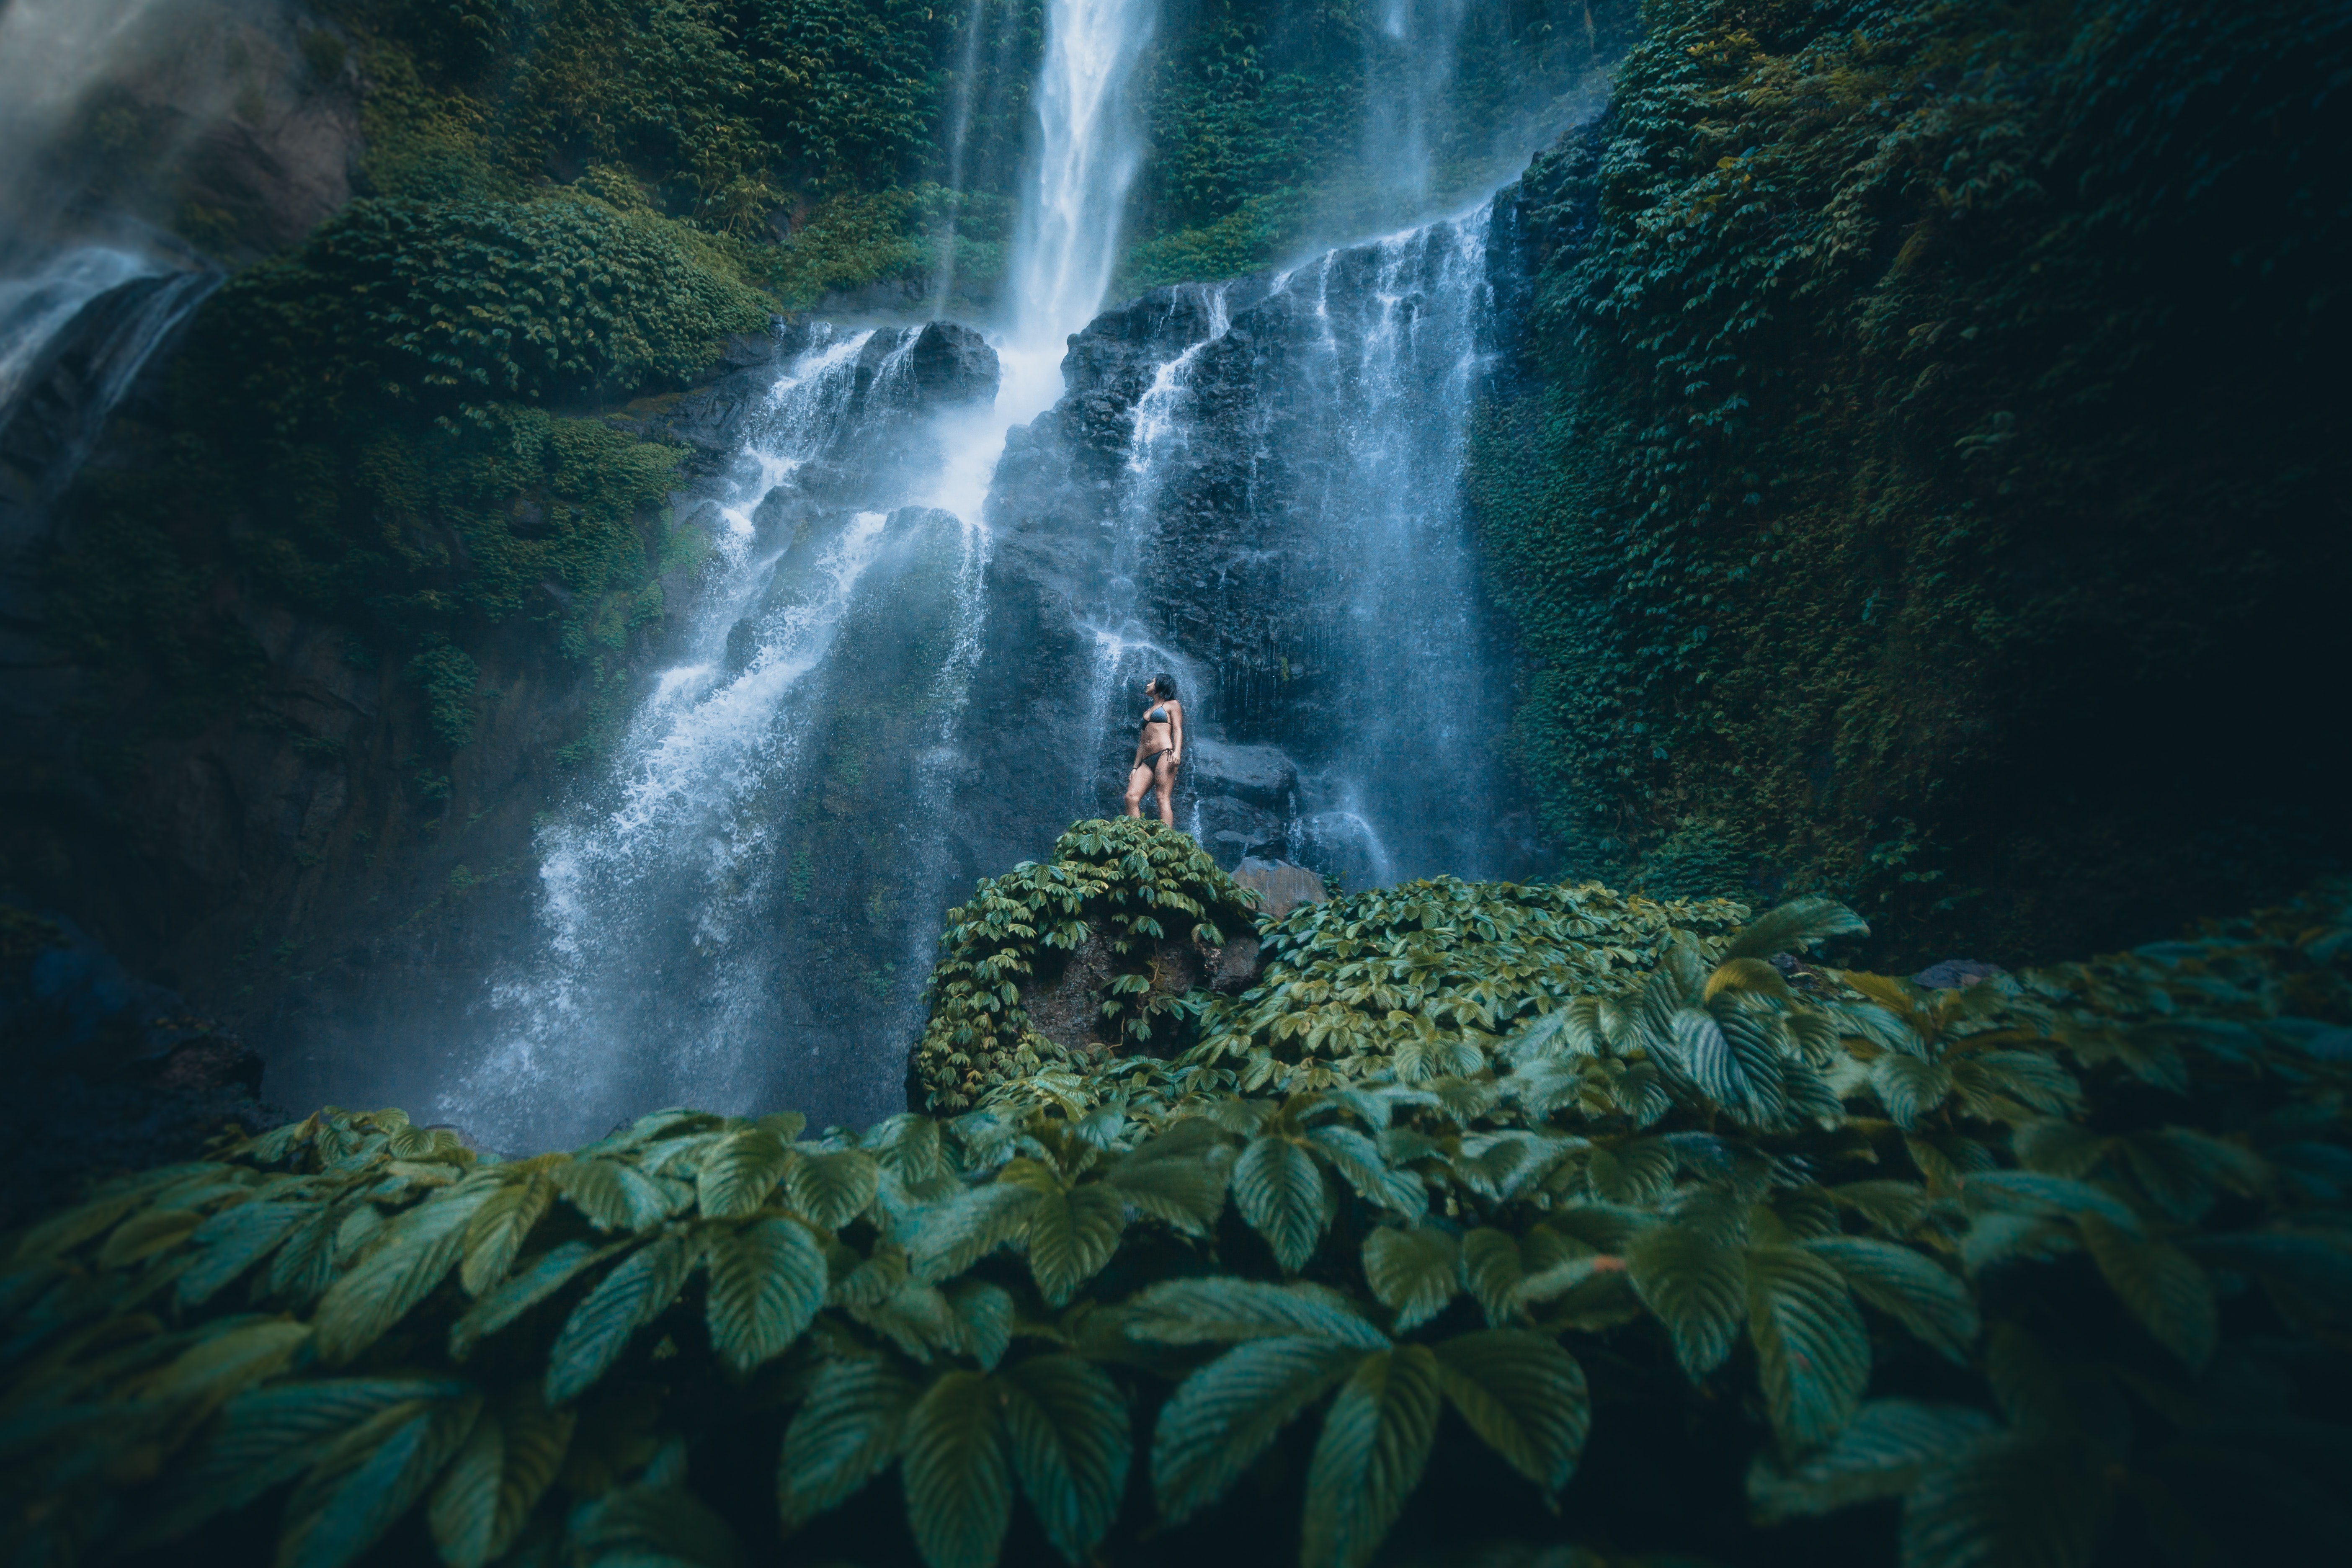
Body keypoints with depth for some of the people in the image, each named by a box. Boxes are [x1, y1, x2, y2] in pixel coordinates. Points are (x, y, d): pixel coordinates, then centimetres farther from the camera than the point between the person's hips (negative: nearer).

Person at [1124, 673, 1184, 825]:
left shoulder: (1172, 705, 14)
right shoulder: (1147, 712, 33)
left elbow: (1178, 730, -1)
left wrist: (1177, 751, -18)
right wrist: (1135, 767, 19)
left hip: (1165, 755, -6)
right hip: (1147, 761, 7)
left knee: (1163, 798, -19)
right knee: (1131, 797, -14)